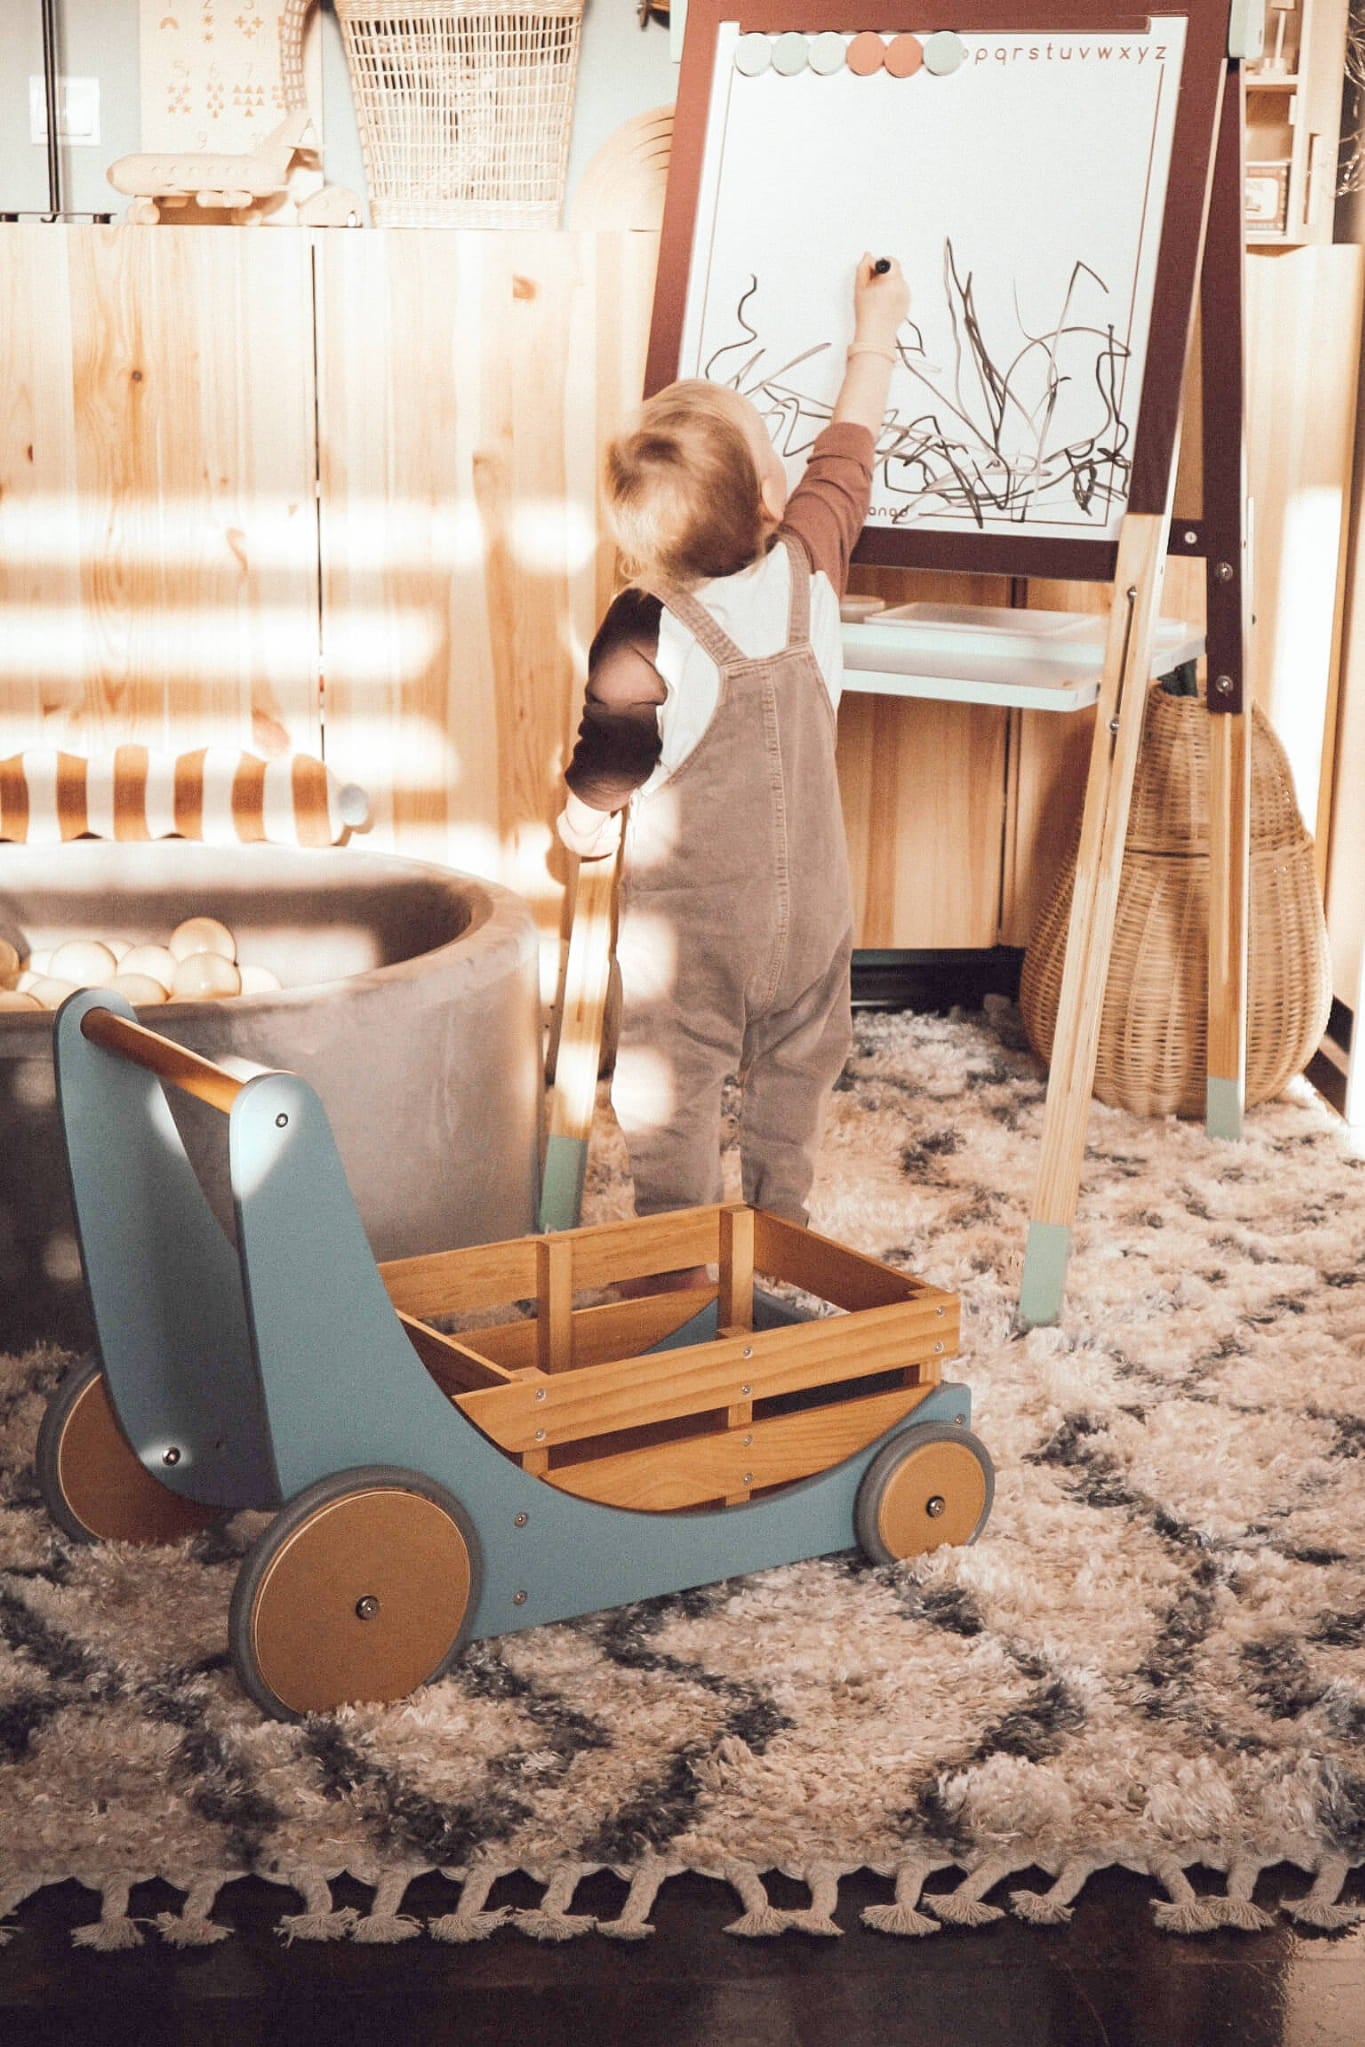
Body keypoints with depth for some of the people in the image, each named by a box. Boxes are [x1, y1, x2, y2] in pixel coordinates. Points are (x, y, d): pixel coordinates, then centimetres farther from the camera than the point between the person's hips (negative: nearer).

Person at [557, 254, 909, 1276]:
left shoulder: (644, 638, -22)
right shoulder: (809, 569, -12)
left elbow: (591, 810, -15)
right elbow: (846, 451, 8)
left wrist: (576, 819, 8)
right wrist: (875, 333, 22)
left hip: (685, 936, -4)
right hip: (809, 914, 4)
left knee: (671, 1101, 10)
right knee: (794, 1081, 21)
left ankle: (678, 1272, 18)